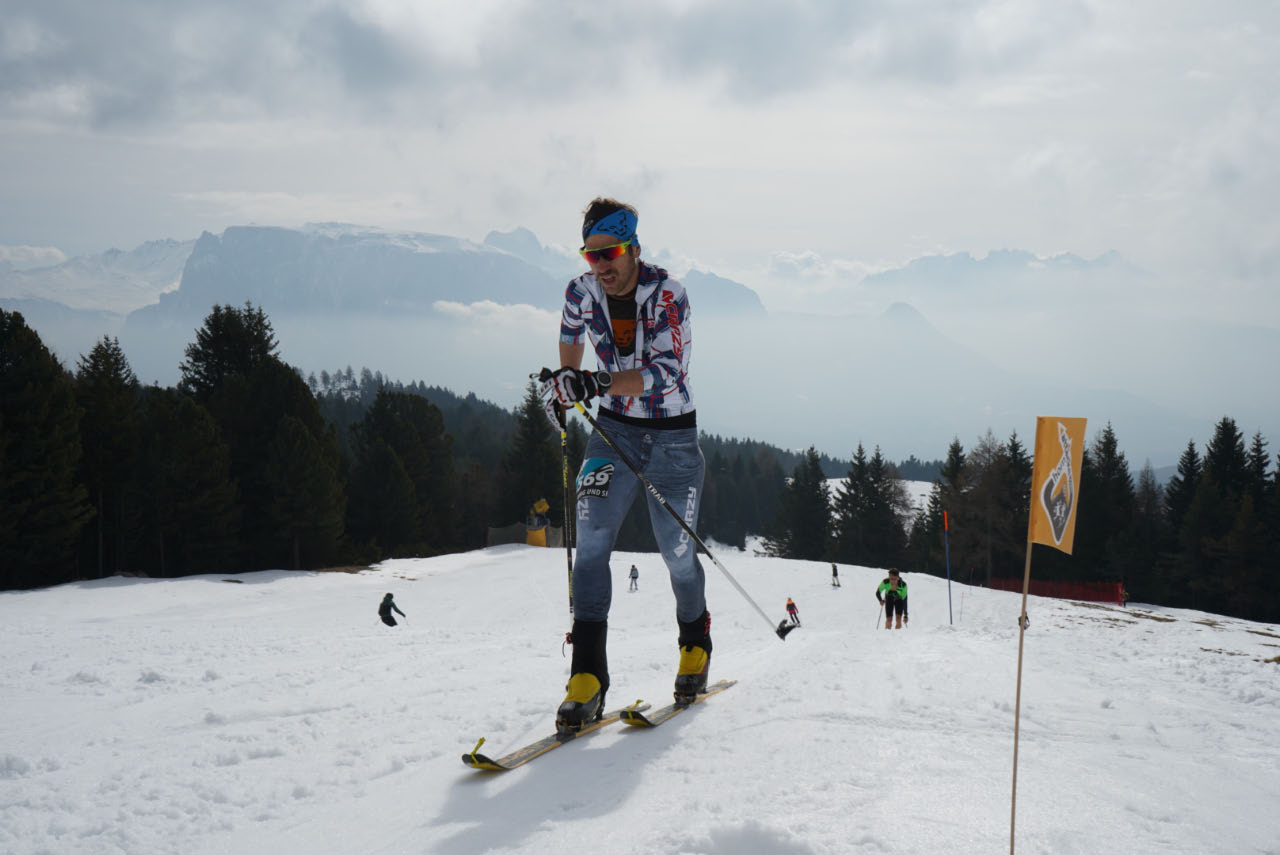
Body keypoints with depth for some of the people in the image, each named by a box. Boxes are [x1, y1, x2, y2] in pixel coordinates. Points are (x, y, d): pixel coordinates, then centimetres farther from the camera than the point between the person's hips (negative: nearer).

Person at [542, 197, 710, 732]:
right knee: (592, 540, -15)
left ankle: (695, 646, 34)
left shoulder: (667, 295, -19)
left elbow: (667, 370, -32)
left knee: (677, 553, 4)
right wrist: (568, 386, 8)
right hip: (614, 431, 3)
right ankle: (587, 676, -17)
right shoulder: (581, 294, -6)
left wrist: (602, 383, -44)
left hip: (673, 436, -3)